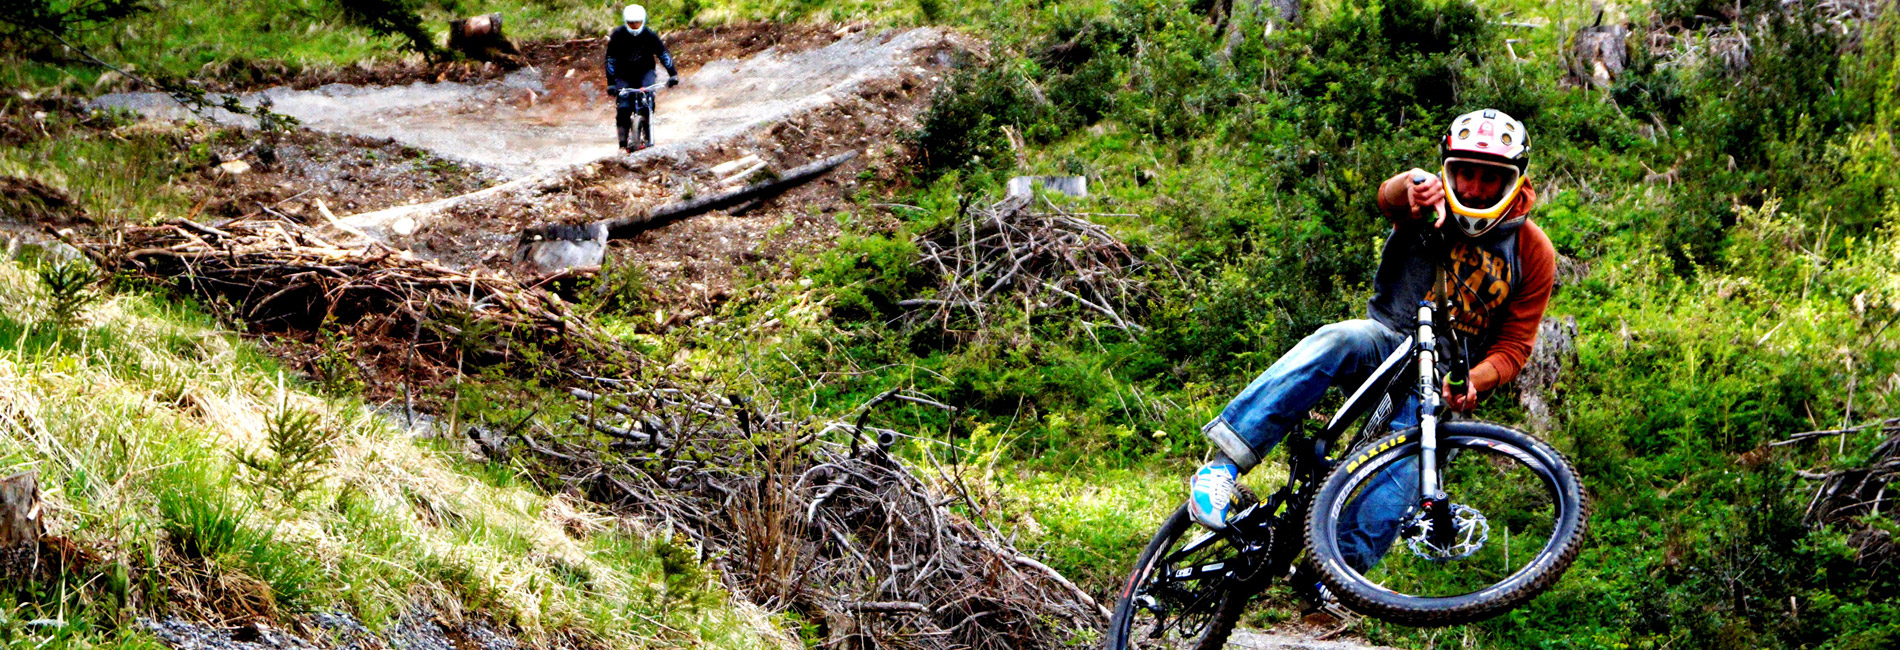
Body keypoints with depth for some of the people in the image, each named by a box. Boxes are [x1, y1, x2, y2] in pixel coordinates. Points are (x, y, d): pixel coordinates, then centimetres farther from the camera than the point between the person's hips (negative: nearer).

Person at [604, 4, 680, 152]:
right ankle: (623, 144, -9)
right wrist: (611, 83, -23)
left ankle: (647, 134, -16)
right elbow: (610, 60, -15)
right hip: (624, 75, 0)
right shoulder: (618, 35, -17)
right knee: (623, 108, -16)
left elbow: (663, 54, -13)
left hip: (645, 71, 0)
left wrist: (673, 74, -25)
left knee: (648, 95, -28)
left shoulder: (649, 35, -16)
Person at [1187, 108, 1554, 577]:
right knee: (1342, 339, -35)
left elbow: (1514, 347, 1)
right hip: (1386, 343, 0)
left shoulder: (1533, 253, 2)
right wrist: (1416, 184, -51)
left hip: (1443, 381, 0)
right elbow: (1389, 195, -24)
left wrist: (1473, 382, -22)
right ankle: (1224, 465, -42)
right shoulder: (1430, 206, 1)